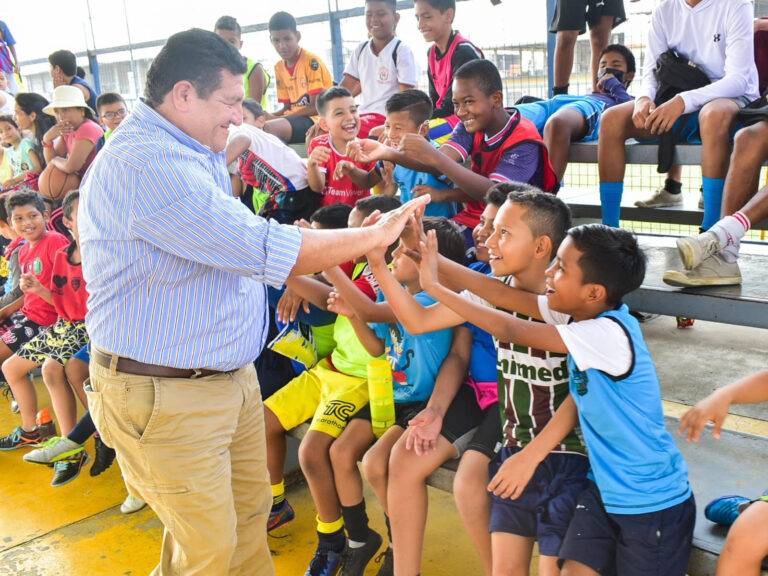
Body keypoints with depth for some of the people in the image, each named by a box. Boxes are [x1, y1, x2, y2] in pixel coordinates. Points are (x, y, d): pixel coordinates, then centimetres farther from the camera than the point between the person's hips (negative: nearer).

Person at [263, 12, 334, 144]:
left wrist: (277, 118, -17)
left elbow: (316, 106, -13)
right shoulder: (279, 67, 13)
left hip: (316, 119, -7)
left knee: (269, 128, -33)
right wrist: (269, 116, -7)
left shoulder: (311, 61, -9)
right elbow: (288, 107, 16)